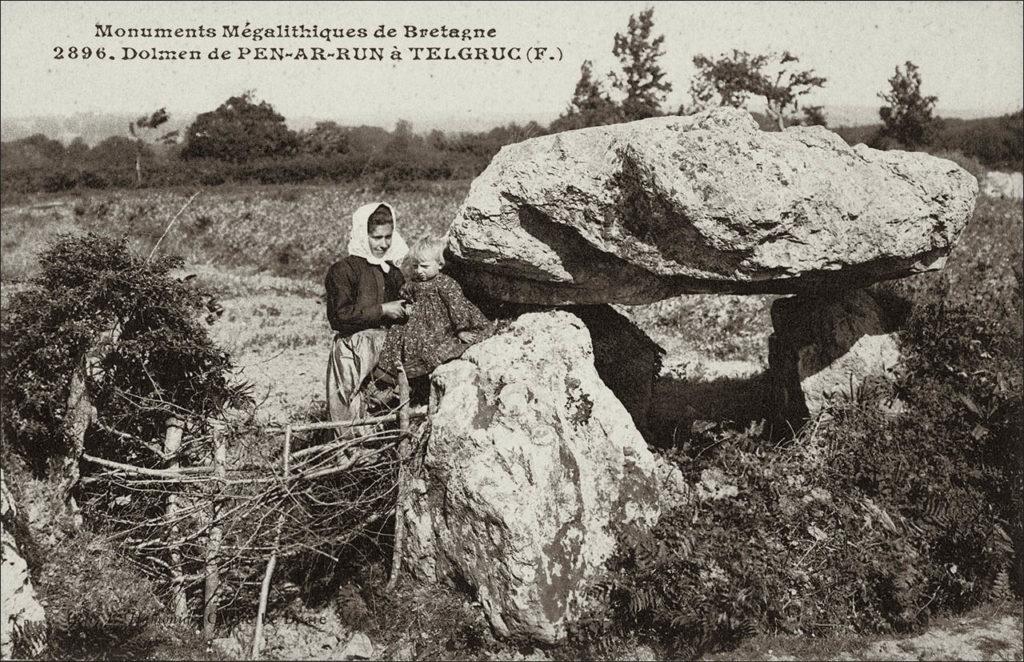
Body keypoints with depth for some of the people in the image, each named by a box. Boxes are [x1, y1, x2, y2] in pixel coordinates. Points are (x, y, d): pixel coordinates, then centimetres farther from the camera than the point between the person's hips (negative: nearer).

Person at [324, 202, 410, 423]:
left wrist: (405, 310, 7)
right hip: (354, 347, -6)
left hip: (387, 343, 6)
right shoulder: (343, 270, -2)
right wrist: (381, 310, -11)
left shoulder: (393, 272, 19)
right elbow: (341, 315, -12)